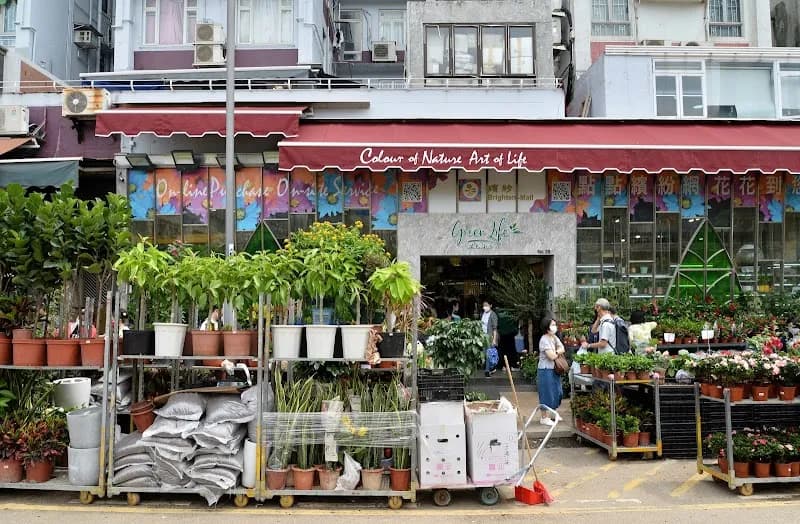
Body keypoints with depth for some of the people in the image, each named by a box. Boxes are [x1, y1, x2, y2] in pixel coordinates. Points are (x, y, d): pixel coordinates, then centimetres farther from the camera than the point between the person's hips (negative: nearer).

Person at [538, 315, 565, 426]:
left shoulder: (554, 337, 10)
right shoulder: (544, 339, -18)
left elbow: (562, 349, 8)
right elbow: (552, 356, -22)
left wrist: (556, 352, -12)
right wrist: (559, 352, -2)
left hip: (554, 369, 9)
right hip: (545, 370, -9)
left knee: (557, 392, 15)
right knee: (547, 393, -3)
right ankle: (544, 418, 7)